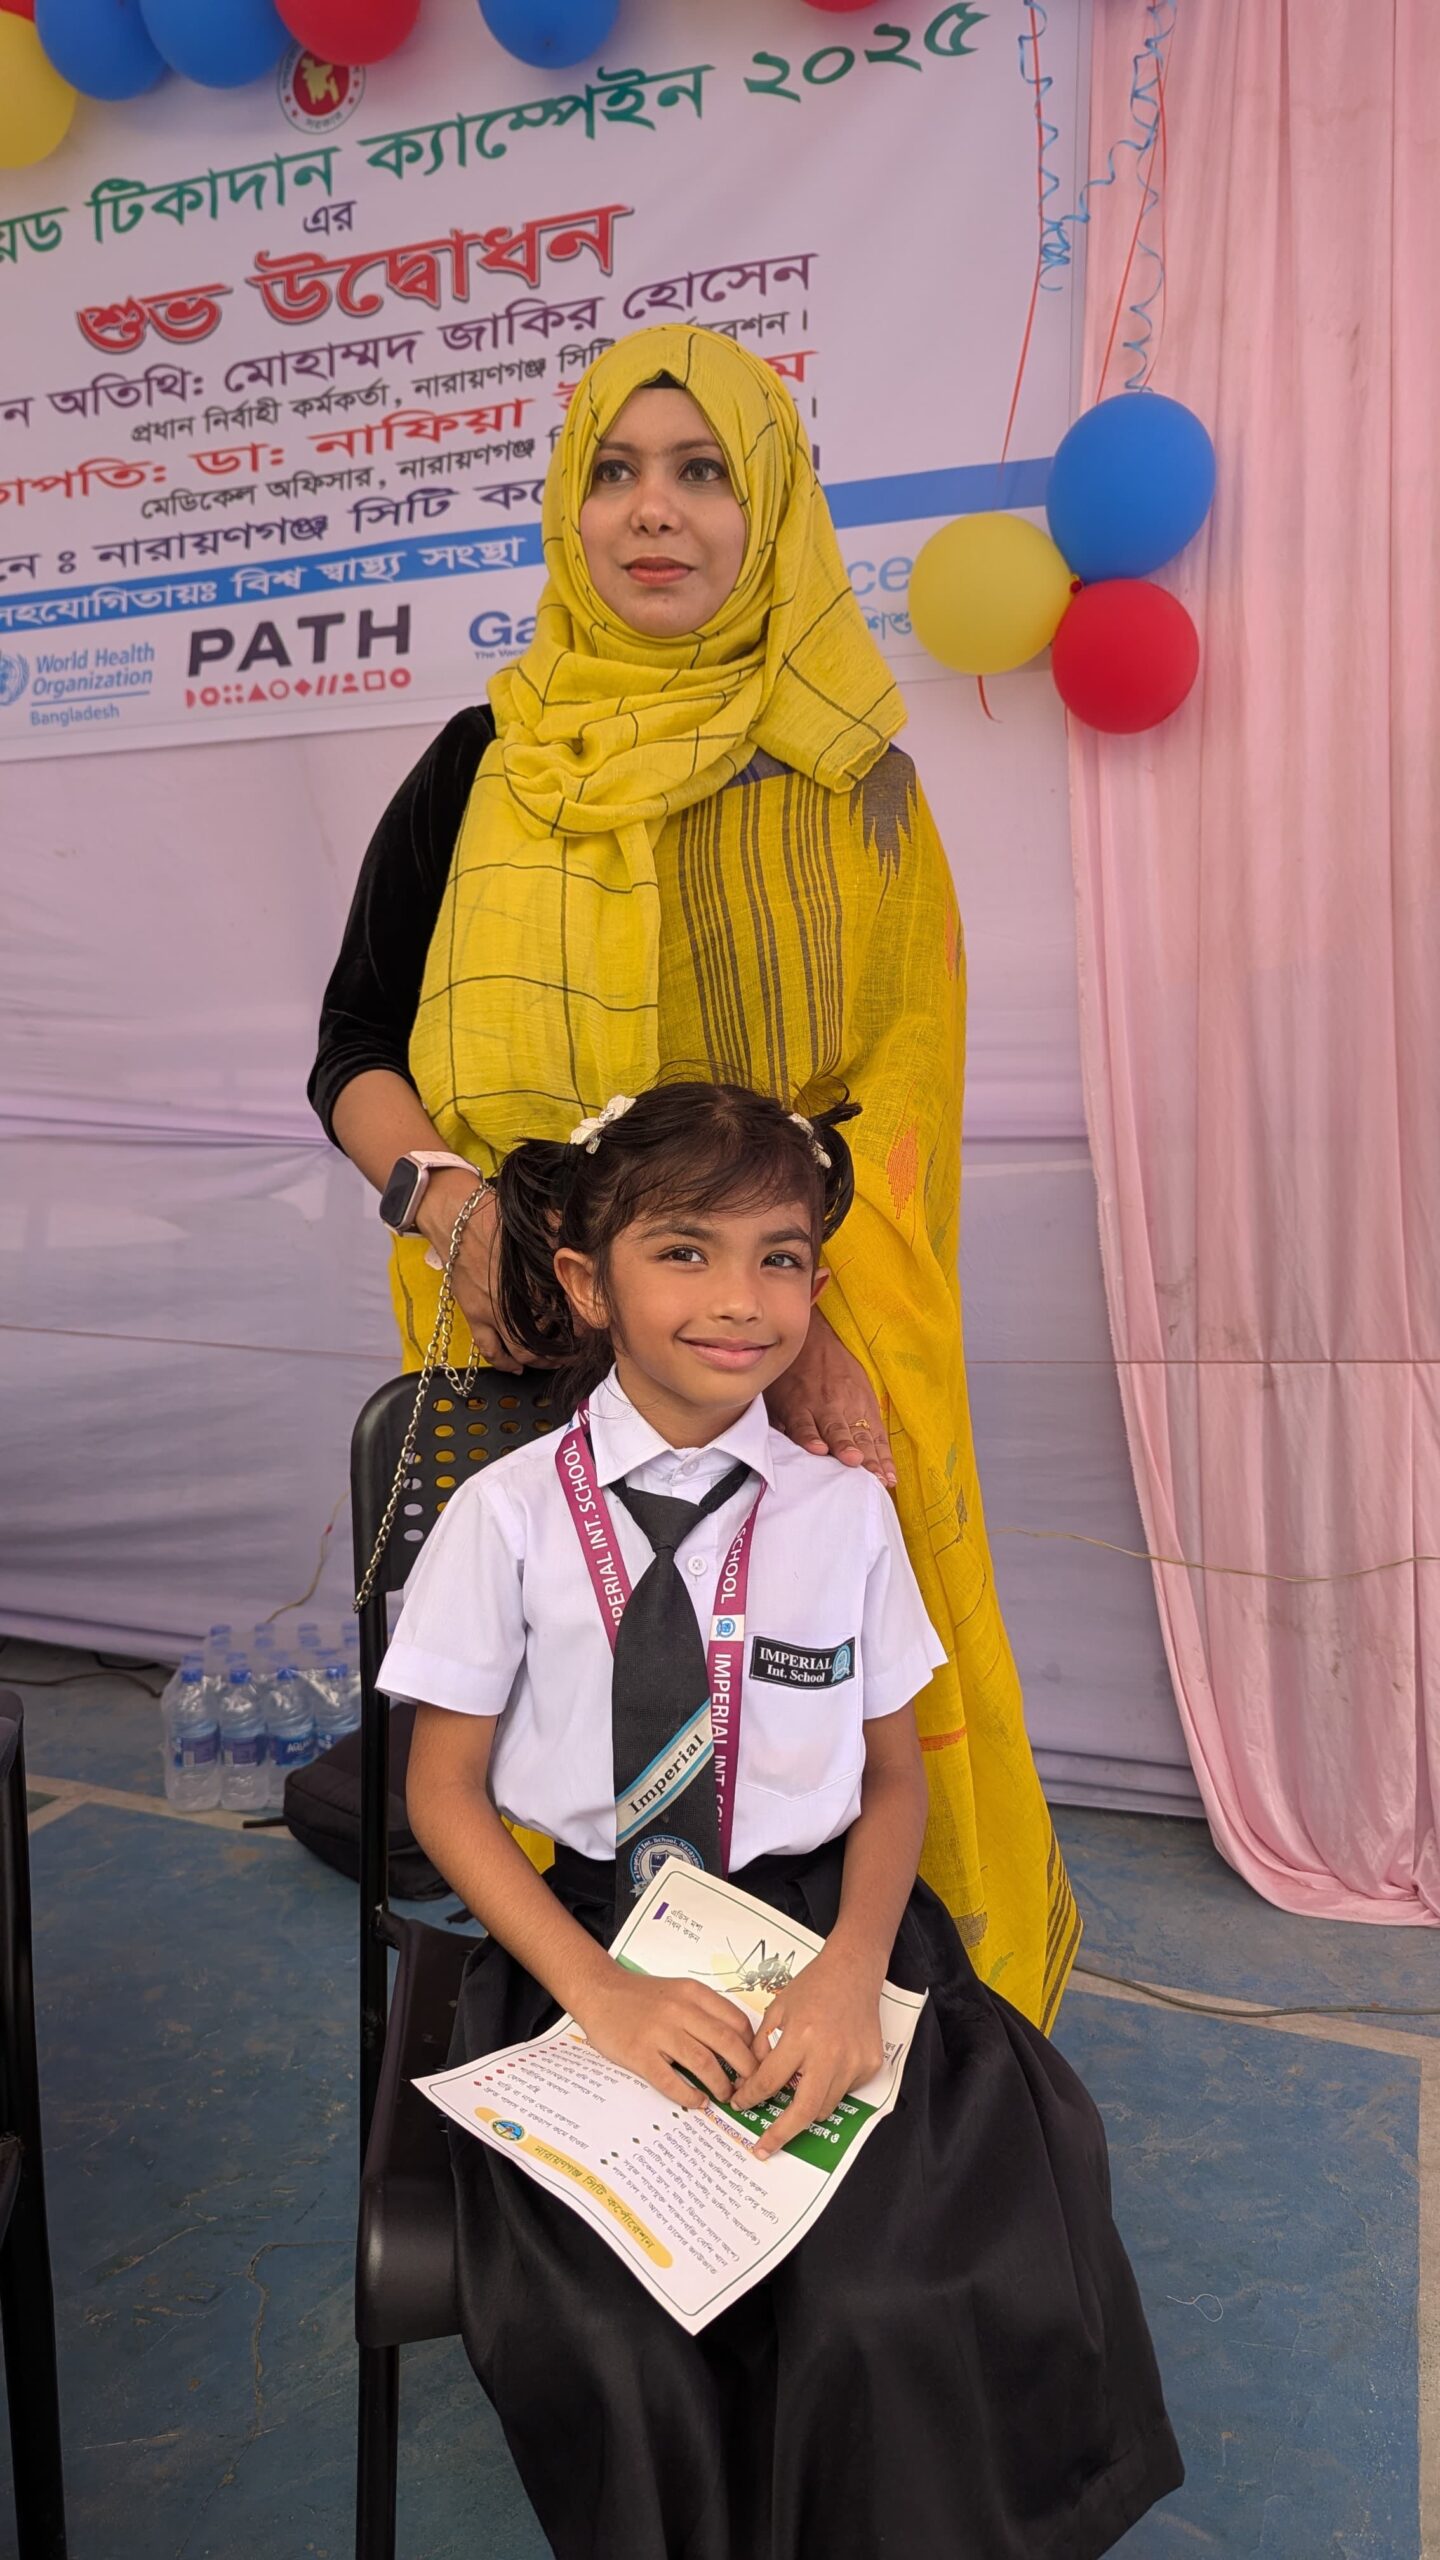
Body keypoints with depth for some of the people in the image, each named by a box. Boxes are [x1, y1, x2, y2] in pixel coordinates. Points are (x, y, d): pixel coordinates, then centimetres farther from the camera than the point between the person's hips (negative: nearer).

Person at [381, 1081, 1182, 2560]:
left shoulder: (846, 1512, 0)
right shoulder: (510, 1513, -5)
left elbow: (894, 1777, 6)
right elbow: (445, 1792, -1)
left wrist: (852, 1967, -13)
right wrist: (599, 1990, -14)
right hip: (583, 1939, -1)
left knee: (892, 2300, -19)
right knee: (612, 2334, -21)